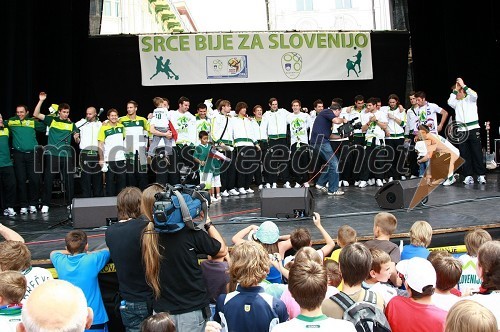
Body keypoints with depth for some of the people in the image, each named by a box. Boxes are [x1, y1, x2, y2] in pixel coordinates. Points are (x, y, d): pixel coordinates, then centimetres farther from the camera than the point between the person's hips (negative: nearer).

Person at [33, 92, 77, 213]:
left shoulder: (71, 124, 11)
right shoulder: (52, 120, 5)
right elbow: (36, 114, -3)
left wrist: (77, 137, -7)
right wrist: (41, 101, -11)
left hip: (66, 155, 2)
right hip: (51, 154, -2)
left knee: (69, 180, 4)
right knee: (48, 180, 0)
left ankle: (70, 203, 16)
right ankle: (45, 204, 8)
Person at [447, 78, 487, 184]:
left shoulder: (470, 99, 8)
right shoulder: (456, 103, 15)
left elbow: (474, 95, -15)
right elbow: (449, 102, -7)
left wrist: (463, 85, -10)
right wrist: (455, 90, -1)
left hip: (473, 129, -3)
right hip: (461, 130, 3)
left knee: (477, 152, -3)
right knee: (464, 154, 0)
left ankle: (481, 175, -1)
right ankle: (468, 176, 2)